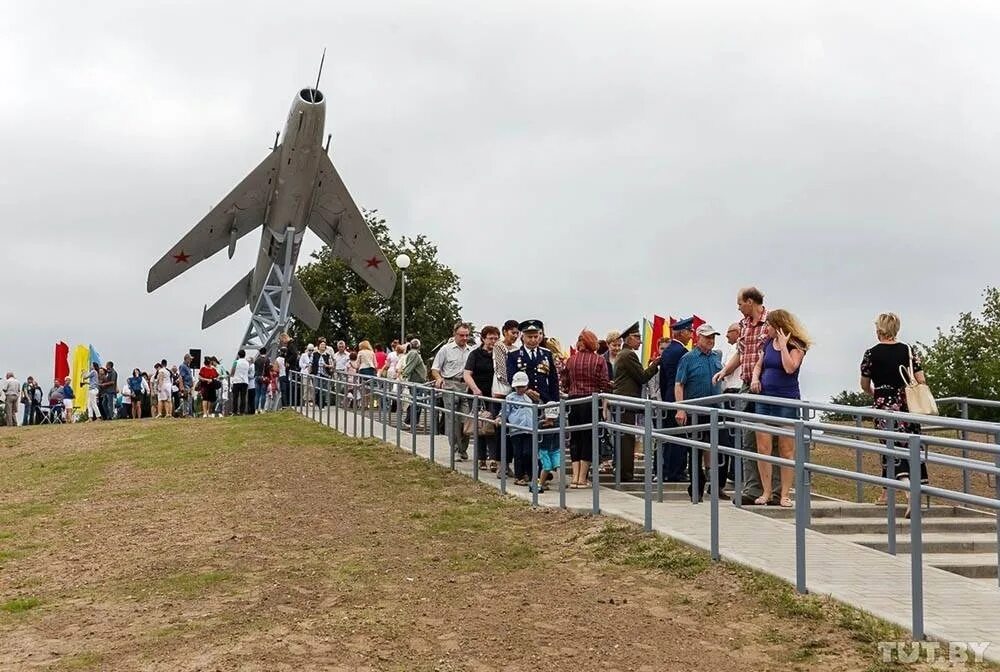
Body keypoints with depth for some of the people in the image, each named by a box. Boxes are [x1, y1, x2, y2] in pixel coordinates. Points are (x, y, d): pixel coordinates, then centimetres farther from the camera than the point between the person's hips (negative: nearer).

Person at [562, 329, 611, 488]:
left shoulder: (571, 360, 4)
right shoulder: (599, 360, -4)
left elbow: (565, 384, 7)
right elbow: (605, 385, -7)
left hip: (574, 401, 3)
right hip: (591, 402, -3)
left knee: (575, 439, 10)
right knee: (588, 438, 4)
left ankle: (575, 477, 4)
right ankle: (582, 478, 4)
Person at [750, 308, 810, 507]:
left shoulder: (796, 346, -5)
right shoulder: (768, 343, 13)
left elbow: (790, 368, -21)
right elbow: (759, 364, 25)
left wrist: (783, 344, -16)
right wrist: (755, 377, 5)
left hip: (787, 401, -6)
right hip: (764, 400, 6)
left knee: (786, 450, 0)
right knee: (763, 448, 2)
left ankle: (785, 494, 6)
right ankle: (766, 492, 10)